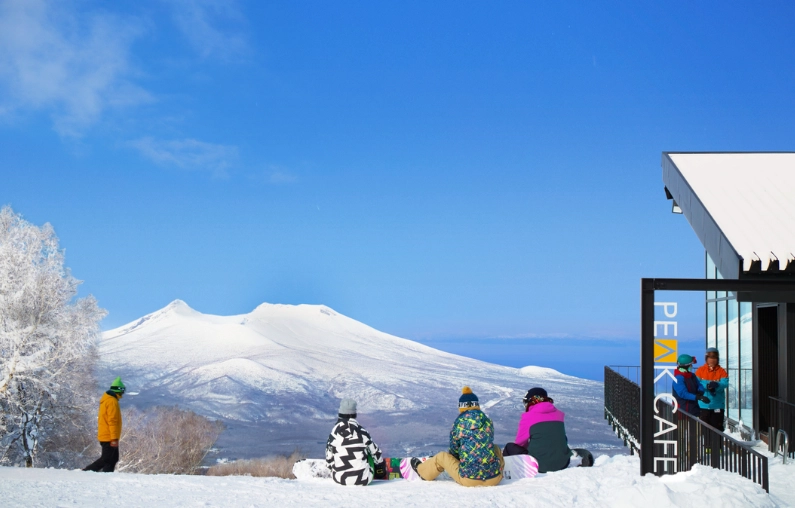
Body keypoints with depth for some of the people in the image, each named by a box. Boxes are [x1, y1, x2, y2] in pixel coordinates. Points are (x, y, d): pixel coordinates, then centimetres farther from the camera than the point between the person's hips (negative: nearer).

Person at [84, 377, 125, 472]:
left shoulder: (106, 399, 15)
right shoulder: (112, 401, -15)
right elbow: (112, 421, -20)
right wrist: (114, 438, -22)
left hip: (104, 436, 10)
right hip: (109, 437, -10)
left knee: (113, 459, 10)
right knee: (106, 459, -5)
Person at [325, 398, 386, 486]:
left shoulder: (333, 435, -7)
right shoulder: (362, 432, -7)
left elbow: (329, 460, 0)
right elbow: (375, 452, 4)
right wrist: (381, 467, 23)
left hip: (340, 480, 1)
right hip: (363, 479, -1)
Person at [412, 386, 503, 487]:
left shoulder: (459, 423, -3)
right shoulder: (488, 421, 4)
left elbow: (454, 450, 10)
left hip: (469, 480, -2)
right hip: (495, 479, 2)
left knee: (441, 456, 21)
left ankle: (421, 470, 46)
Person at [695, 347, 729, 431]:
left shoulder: (721, 371, 2)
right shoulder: (700, 370, 1)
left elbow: (725, 383, -12)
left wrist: (716, 385, -32)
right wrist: (707, 386, -25)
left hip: (718, 405, 0)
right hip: (703, 405, 0)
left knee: (717, 427, 6)